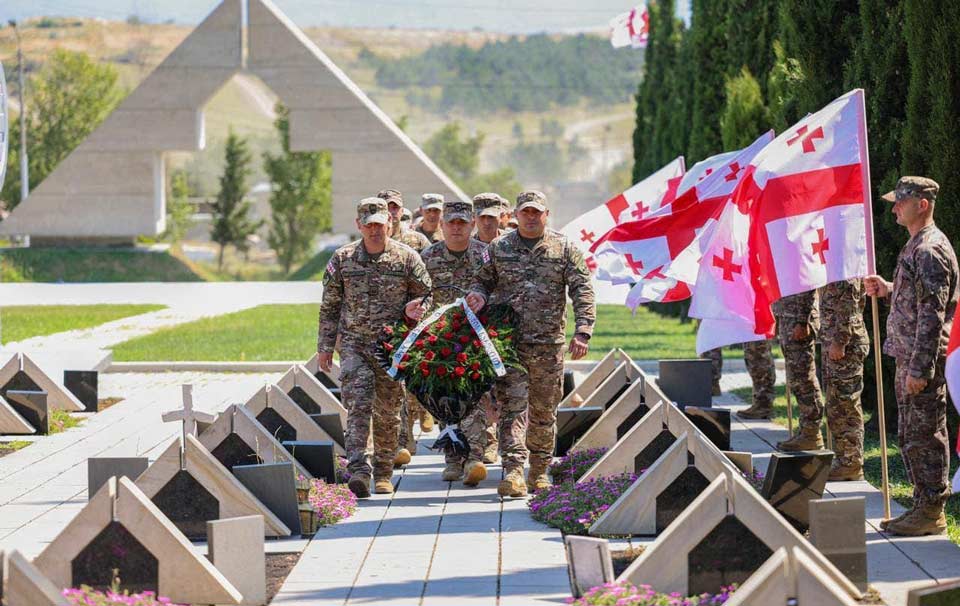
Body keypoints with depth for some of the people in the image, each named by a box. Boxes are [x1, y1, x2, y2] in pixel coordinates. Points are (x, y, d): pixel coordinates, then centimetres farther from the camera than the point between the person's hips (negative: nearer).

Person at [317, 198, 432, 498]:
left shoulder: (407, 257, 2)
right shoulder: (342, 258, 4)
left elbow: (426, 295, 11)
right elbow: (330, 305, 9)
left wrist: (412, 308, -12)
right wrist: (325, 346, 7)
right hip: (354, 344, 0)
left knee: (388, 411, 7)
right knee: (358, 405, -14)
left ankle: (383, 473, 19)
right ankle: (359, 470, -21)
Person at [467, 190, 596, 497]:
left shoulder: (565, 249, 4)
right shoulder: (498, 248, 9)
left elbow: (582, 292, 0)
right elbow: (483, 280, 17)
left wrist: (582, 332, -11)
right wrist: (478, 295, -8)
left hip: (548, 344, 0)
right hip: (508, 341, 0)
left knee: (544, 411, 9)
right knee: (512, 405, -11)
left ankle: (540, 471, 22)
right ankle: (513, 471, -17)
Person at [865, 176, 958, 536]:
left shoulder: (930, 251, -17)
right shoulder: (917, 246, 16)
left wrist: (919, 369, -23)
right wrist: (887, 289, 12)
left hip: (923, 360, -11)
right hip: (909, 359, 11)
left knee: (925, 437, -5)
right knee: (910, 437, 15)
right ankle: (923, 506, 22)